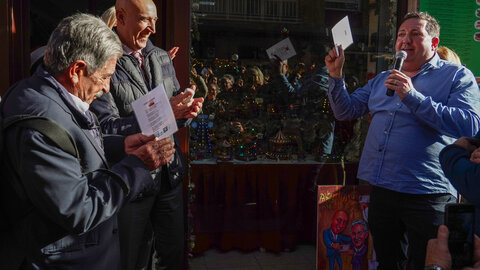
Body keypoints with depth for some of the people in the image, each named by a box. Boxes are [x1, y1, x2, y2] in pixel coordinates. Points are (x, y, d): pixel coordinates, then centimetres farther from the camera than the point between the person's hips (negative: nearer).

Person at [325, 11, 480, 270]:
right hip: (382, 189, 5)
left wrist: (412, 96, -23)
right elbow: (346, 111, 13)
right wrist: (336, 74, -1)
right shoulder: (382, 79, 15)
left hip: (428, 193, -5)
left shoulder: (457, 76, -2)